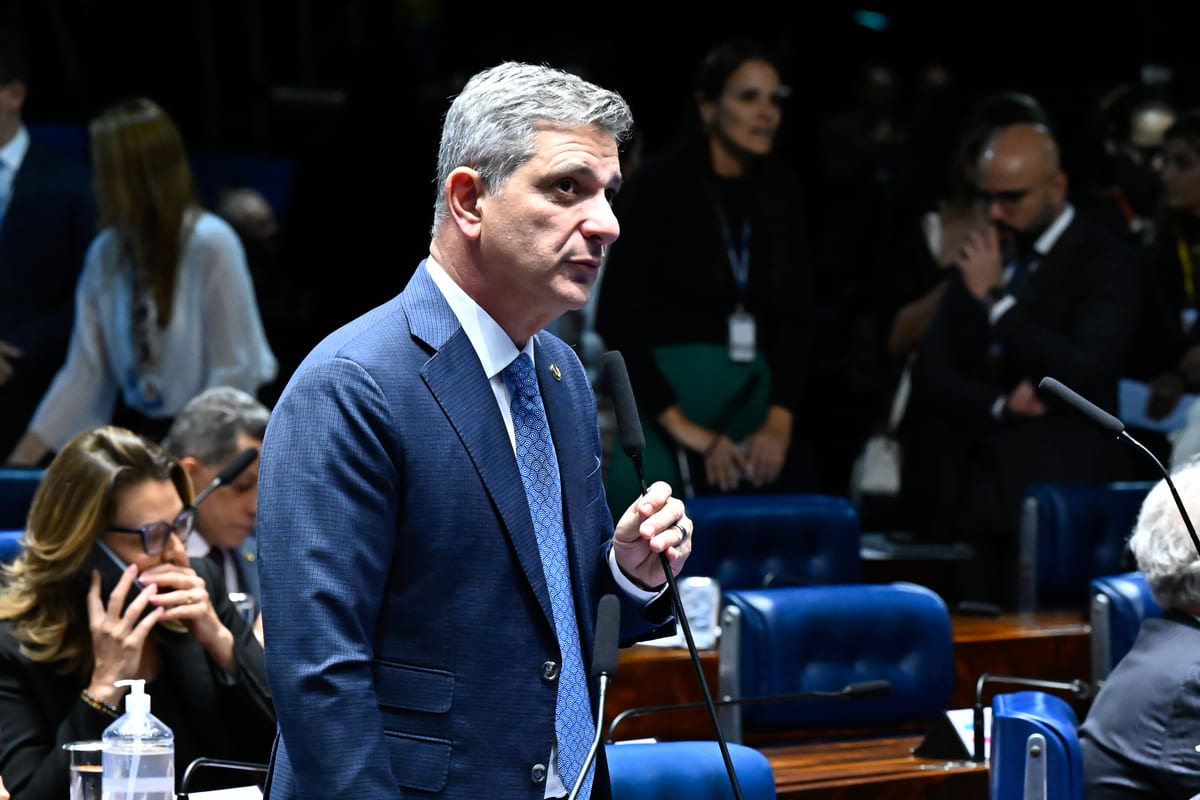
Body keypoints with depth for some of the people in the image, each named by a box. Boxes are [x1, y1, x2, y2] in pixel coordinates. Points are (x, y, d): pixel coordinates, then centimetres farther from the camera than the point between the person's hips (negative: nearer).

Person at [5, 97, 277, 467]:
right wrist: (21, 460, -2)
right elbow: (84, 373, 3)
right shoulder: (105, 254, 2)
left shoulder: (211, 244, -13)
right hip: (137, 425, 5)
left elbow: (234, 372, -12)